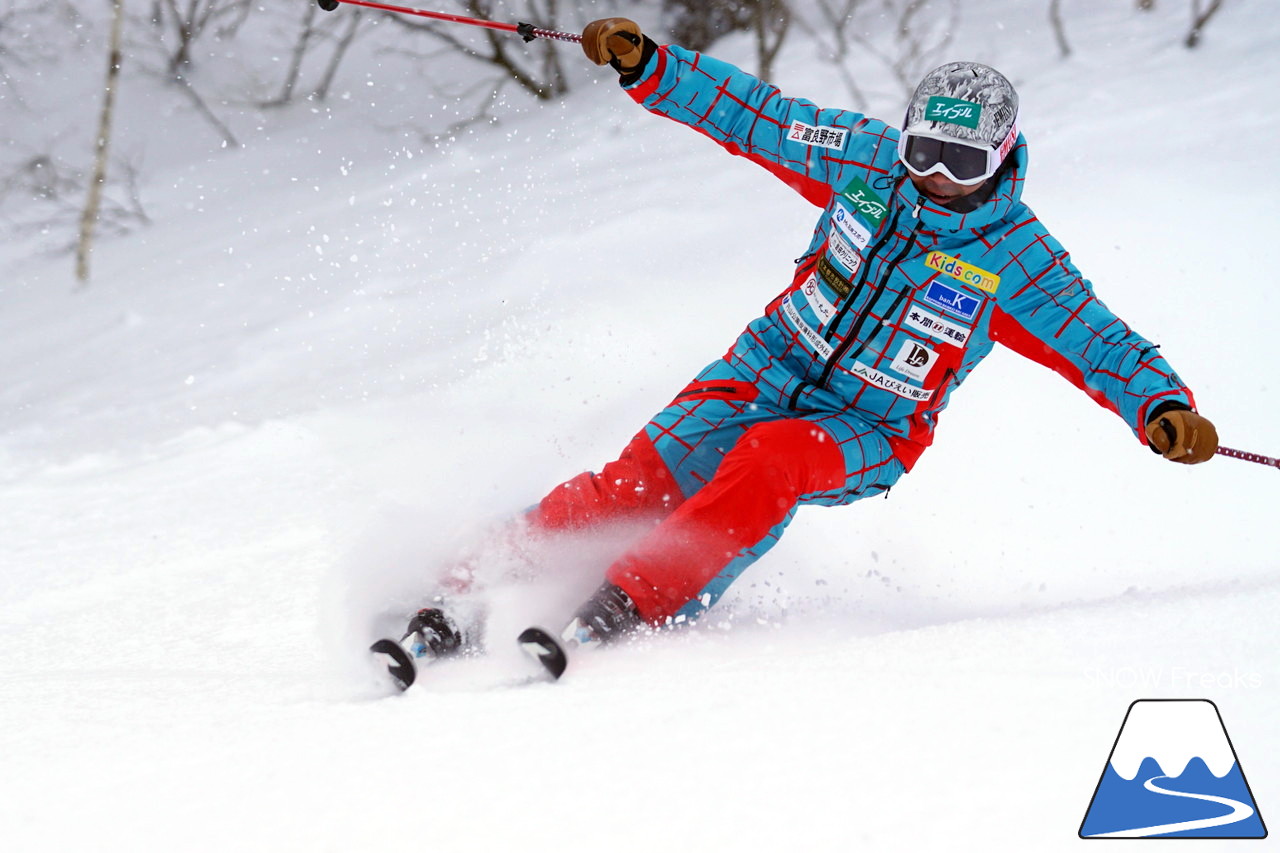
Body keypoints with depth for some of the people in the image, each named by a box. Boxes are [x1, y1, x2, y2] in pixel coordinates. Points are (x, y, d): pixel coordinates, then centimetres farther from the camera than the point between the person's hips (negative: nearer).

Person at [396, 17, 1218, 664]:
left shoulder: (1017, 258, -13)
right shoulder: (869, 159, -6)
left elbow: (1104, 344, -14)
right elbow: (752, 115, -1)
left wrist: (1165, 408, -33)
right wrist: (647, 65, -11)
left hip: (868, 435, -2)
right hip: (772, 371, 2)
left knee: (772, 459, -35)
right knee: (643, 480, -19)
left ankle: (626, 605, -33)